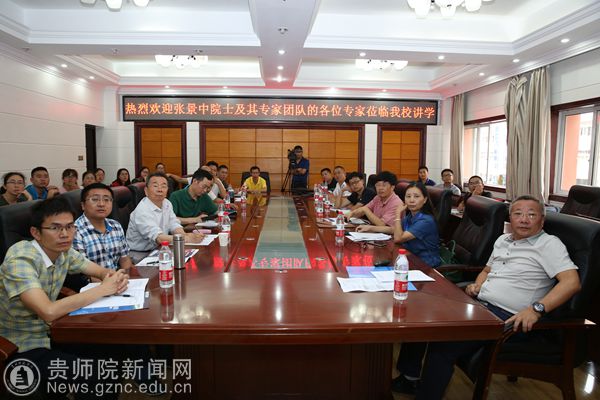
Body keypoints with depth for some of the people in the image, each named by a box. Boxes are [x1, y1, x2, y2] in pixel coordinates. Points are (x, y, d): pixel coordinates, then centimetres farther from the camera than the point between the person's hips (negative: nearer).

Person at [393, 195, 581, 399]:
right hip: (478, 303, 8)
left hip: (506, 317, -8)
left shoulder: (549, 244, -4)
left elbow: (572, 282, -16)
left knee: (443, 344, -27)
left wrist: (537, 308, -28)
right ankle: (409, 377, 11)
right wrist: (476, 285, 8)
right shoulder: (503, 239, 19)